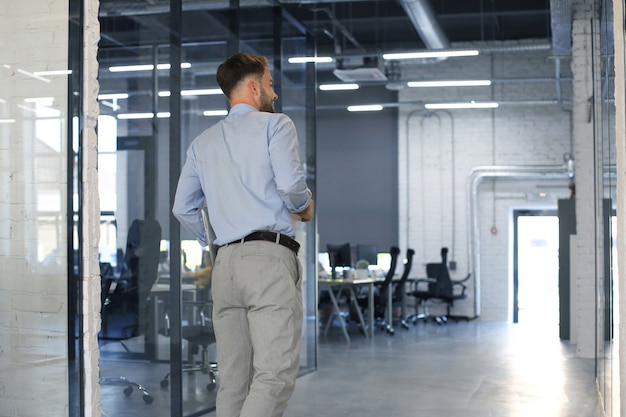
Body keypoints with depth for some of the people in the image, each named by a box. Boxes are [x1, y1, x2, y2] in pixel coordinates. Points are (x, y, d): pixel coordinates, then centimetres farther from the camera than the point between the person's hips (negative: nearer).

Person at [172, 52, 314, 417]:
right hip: (270, 256, -6)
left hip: (225, 263, 6)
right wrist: (305, 206, 10)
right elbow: (290, 183, -11)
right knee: (276, 373, -12)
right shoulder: (275, 124, 4)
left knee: (234, 380, 7)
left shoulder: (202, 143, 21)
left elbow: (183, 208, 18)